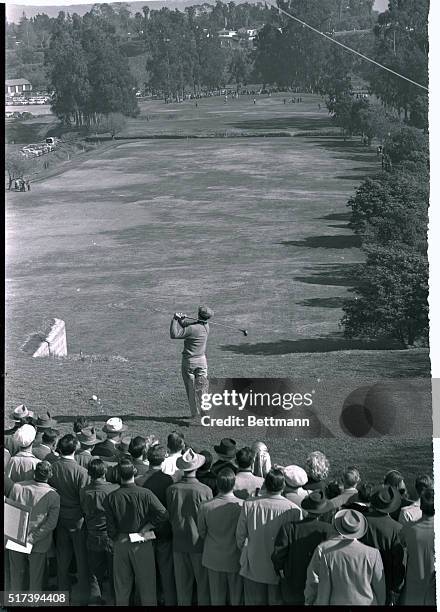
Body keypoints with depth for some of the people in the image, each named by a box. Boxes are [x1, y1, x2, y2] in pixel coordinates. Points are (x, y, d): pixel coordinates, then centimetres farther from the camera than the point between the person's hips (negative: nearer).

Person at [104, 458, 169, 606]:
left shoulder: (110, 498, -8)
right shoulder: (145, 494, -13)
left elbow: (110, 527, -6)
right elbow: (163, 514, -19)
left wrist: (116, 539, 10)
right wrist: (147, 527, -7)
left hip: (120, 544, 2)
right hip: (142, 544, -2)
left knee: (122, 588, 13)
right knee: (146, 584, 11)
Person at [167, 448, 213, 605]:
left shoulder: (171, 490, -9)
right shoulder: (205, 490, -17)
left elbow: (169, 516, 2)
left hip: (179, 544, 3)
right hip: (199, 543, -3)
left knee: (182, 585, 14)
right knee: (203, 583, 9)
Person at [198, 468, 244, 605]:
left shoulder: (205, 507, -16)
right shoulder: (242, 505, -22)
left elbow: (202, 533, -1)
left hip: (214, 560, 2)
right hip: (235, 560, -2)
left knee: (217, 599, 16)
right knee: (236, 599, 14)